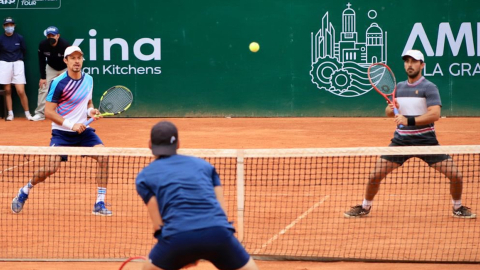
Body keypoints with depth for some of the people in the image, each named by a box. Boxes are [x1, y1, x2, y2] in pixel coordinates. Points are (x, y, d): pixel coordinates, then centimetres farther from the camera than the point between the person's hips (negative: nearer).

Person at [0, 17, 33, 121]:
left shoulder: (19, 38, 0)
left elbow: (24, 51, 12)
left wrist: (19, 59, 10)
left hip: (18, 64, -1)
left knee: (21, 91, -7)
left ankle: (27, 113, 2)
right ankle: (10, 114, 10)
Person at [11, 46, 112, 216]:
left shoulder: (88, 80, 5)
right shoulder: (58, 83, -13)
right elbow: (48, 112, -14)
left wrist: (91, 110, -2)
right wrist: (71, 125, -22)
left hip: (83, 130, 5)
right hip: (62, 133, -5)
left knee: (103, 157, -17)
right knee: (51, 168, -17)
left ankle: (100, 204, -10)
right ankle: (24, 192, 14)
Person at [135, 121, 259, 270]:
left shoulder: (145, 176, 20)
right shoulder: (203, 164, 27)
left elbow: (159, 224, 9)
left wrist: (182, 255, 22)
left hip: (178, 236, -1)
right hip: (218, 232, 1)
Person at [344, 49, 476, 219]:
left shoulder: (429, 87, -8)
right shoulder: (399, 87, 9)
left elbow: (435, 114, -20)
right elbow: (389, 112, 17)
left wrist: (409, 120, -31)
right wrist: (391, 109, -8)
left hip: (426, 141, -4)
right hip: (401, 140, 4)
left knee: (454, 175, -12)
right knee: (375, 175, -4)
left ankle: (458, 207, 14)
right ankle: (365, 207, 20)